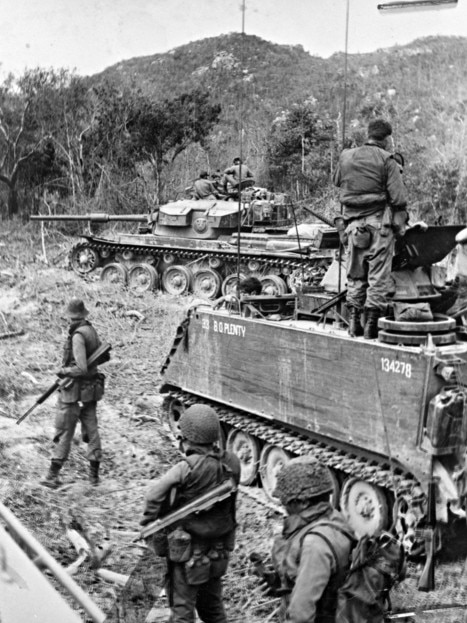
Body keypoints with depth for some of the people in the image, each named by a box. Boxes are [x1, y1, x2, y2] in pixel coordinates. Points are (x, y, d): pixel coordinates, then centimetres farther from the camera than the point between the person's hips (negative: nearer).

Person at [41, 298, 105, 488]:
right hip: (91, 389, 8)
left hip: (76, 390, -8)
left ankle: (53, 475, 3)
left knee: (63, 433, -1)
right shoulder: (92, 330, 5)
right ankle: (94, 474, 18)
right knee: (91, 429, 12)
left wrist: (63, 371, -9)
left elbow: (81, 368, -24)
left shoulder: (78, 336, -19)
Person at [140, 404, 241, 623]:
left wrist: (148, 524, -10)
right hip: (219, 552, 6)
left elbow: (155, 496, -26)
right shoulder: (231, 464, -9)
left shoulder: (187, 469, -26)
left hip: (189, 553, -6)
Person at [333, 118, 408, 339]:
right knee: (378, 275, 1)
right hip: (379, 221, -5)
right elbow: (397, 197, -9)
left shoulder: (346, 157, 8)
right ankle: (371, 324, 1)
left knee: (355, 274, 13)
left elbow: (337, 182, 26)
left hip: (353, 223, 5)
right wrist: (400, 224, -2)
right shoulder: (387, 160, -6)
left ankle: (354, 322, 12)